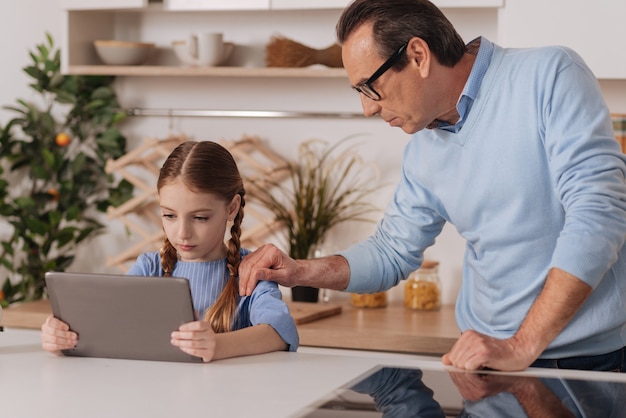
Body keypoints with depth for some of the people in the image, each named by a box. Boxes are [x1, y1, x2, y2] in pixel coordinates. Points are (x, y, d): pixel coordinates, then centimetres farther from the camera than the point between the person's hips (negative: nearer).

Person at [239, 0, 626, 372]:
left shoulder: (551, 75, -9)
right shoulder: (424, 149, 9)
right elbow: (392, 252, 22)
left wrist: (522, 345, -19)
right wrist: (300, 272, 5)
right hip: (494, 360, 5)